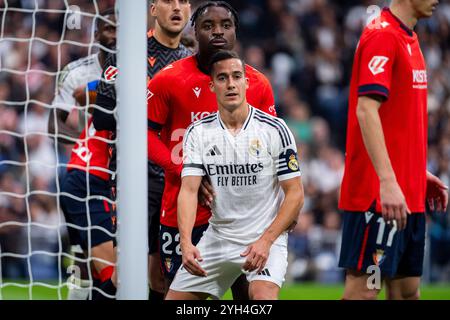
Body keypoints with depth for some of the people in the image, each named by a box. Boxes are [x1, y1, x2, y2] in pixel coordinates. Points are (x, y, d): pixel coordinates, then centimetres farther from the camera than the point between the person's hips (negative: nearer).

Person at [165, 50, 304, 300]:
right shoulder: (198, 132, 0)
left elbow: (295, 194, -6)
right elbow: (189, 190, -9)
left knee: (263, 296, -30)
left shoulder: (274, 129, -7)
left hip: (267, 236, -4)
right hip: (217, 238, 4)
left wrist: (266, 240, -18)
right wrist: (186, 242, -25)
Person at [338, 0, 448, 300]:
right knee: (363, 287, -8)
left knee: (407, 289, 9)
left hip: (409, 195, 9)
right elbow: (366, 110, -22)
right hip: (380, 195, -9)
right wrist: (387, 180, -28)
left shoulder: (409, 39, 16)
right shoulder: (383, 36, -13)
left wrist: (420, 173, 21)